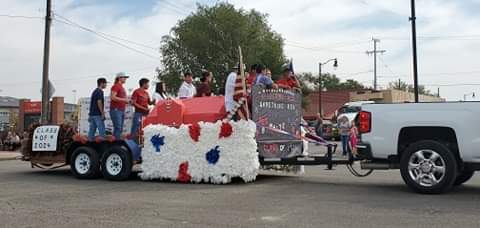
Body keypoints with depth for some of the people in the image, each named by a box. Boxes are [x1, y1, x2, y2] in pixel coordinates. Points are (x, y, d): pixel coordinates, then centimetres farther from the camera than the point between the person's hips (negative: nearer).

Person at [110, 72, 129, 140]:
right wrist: (124, 99, -18)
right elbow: (112, 97, -20)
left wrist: (127, 101, 11)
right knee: (118, 128, -13)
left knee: (120, 129, 8)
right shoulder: (116, 86, -7)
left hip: (122, 110, 9)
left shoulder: (122, 88, 21)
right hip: (116, 110, -9)